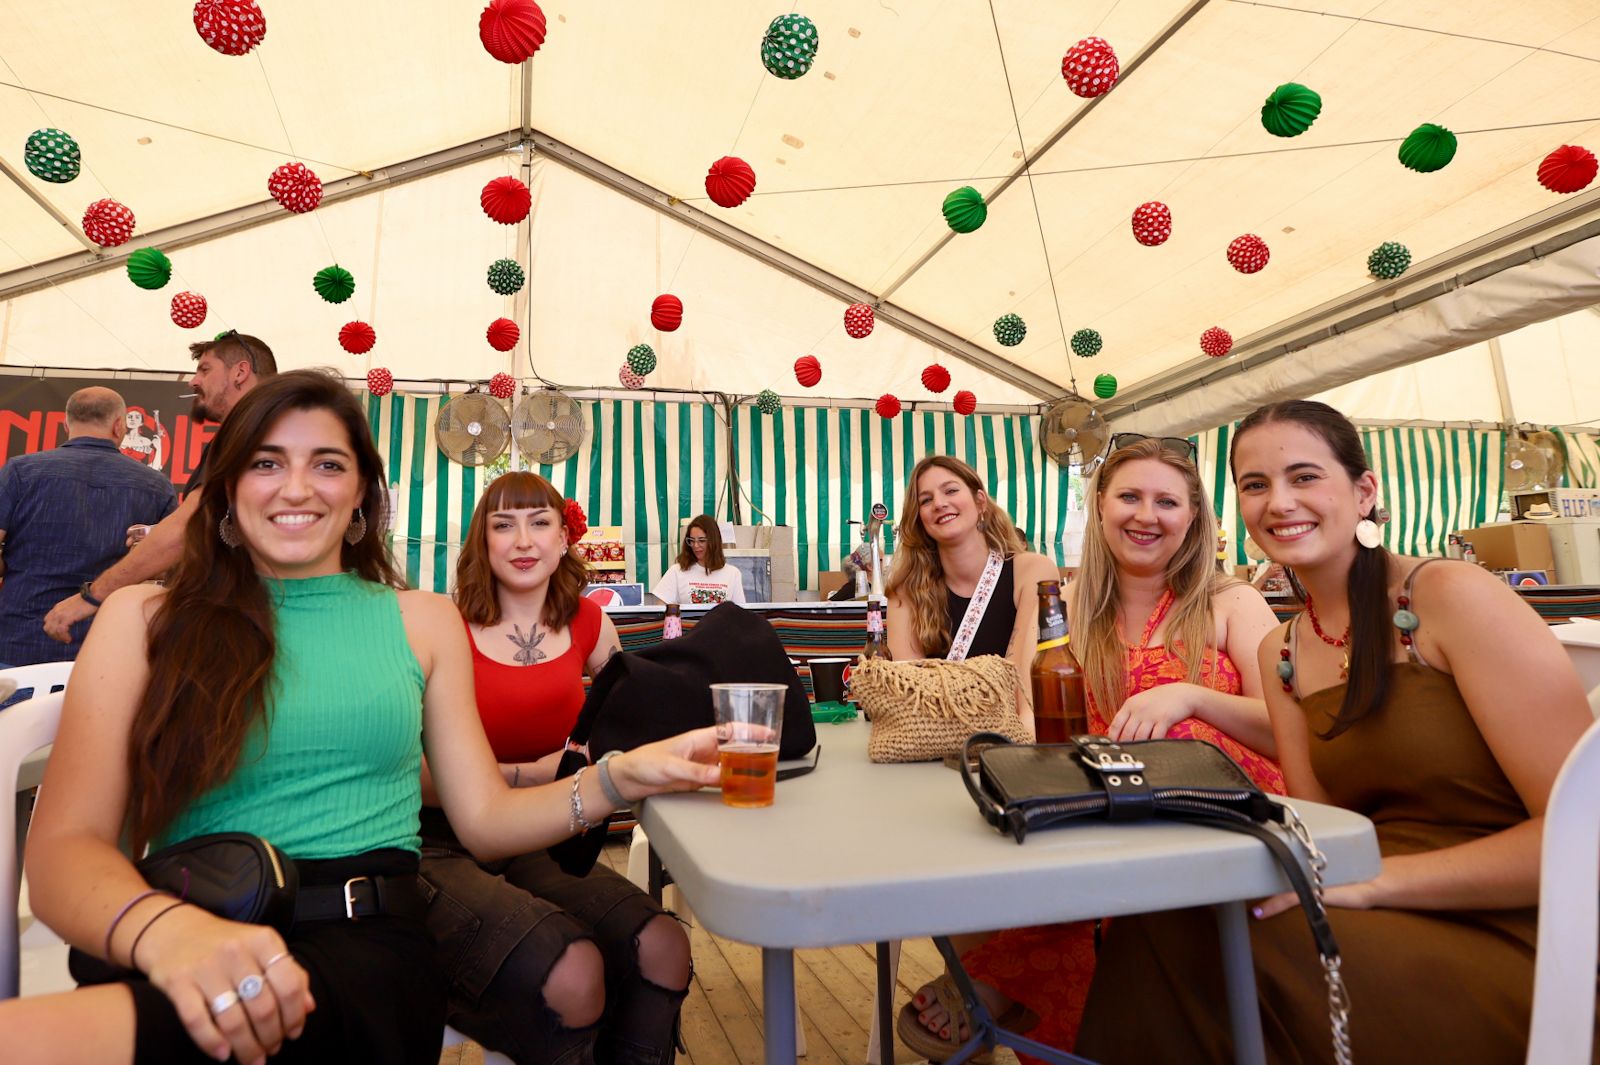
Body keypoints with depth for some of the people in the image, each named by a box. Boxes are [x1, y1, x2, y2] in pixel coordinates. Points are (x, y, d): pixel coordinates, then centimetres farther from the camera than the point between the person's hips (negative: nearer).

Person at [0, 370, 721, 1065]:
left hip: (368, 946, -1)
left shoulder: (422, 621, 13)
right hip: (181, 963, 2)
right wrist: (166, 928, -25)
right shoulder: (144, 620, 9)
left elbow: (484, 817, 13)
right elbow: (65, 845, -3)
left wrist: (619, 779, -4)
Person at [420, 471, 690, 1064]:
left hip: (533, 849, 4)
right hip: (440, 851, -4)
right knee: (571, 974, -28)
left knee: (663, 948, -19)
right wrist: (531, 774, -18)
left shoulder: (588, 625, 5)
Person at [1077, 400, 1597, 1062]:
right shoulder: (1279, 653, 8)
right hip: (1393, 930, 5)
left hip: (1512, 950, -5)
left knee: (1183, 939, -26)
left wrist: (1370, 880, -22)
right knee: (1164, 921, -21)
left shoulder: (1452, 597, -12)